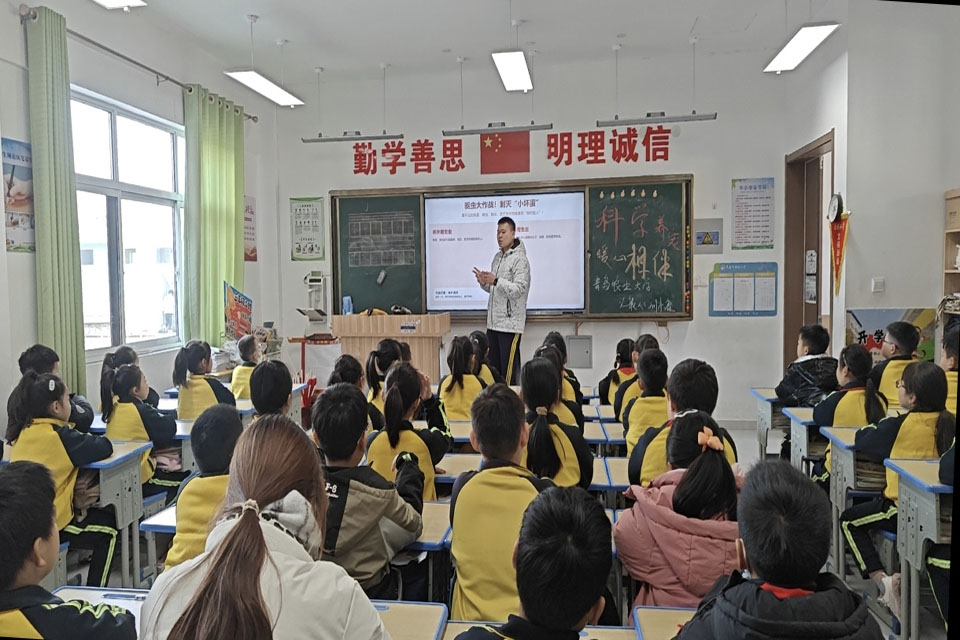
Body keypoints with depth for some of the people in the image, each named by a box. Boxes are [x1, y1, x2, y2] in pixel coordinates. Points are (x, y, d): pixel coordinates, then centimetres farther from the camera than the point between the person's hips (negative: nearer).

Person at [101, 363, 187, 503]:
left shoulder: (114, 408, 1)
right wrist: (169, 419, 4)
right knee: (185, 480, 9)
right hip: (138, 479, -8)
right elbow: (170, 428, -15)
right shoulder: (142, 411, -21)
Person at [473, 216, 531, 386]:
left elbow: (519, 290, -19)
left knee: (509, 370, -5)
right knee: (493, 368, 12)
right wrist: (484, 282, 2)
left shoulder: (520, 259, -9)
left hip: (510, 323, -8)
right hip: (493, 322, 8)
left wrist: (496, 281, -27)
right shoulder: (497, 257, 16)